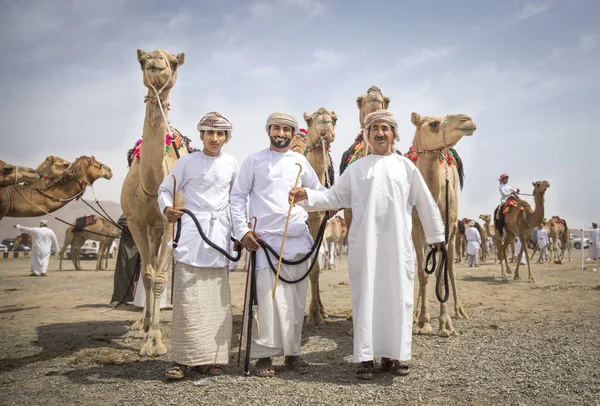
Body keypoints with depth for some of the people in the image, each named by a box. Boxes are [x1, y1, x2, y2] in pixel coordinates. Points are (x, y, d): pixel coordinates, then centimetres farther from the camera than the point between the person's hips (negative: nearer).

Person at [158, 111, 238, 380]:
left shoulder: (231, 163, 10)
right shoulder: (187, 162, 2)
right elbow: (164, 189, 7)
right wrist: (166, 208, -13)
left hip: (220, 233, 3)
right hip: (192, 231, -3)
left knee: (217, 299, 4)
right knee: (188, 298, -5)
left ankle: (210, 358, 14)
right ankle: (183, 359, 4)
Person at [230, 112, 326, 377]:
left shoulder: (300, 161, 13)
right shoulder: (254, 161, 5)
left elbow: (318, 191, 20)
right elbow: (237, 196, 4)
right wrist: (242, 230, -6)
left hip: (298, 238, 4)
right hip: (265, 238, -3)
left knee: (296, 300, 6)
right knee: (268, 298, -7)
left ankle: (292, 352, 18)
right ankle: (263, 356, 5)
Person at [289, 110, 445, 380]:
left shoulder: (406, 166, 10)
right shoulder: (356, 168, 10)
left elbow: (425, 204, 14)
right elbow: (334, 197, 10)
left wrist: (436, 235, 17)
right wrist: (307, 195, -5)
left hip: (398, 243, 1)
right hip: (364, 243, 0)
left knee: (398, 297, 3)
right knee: (365, 298, 0)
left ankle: (393, 355, 14)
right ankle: (365, 358, 7)